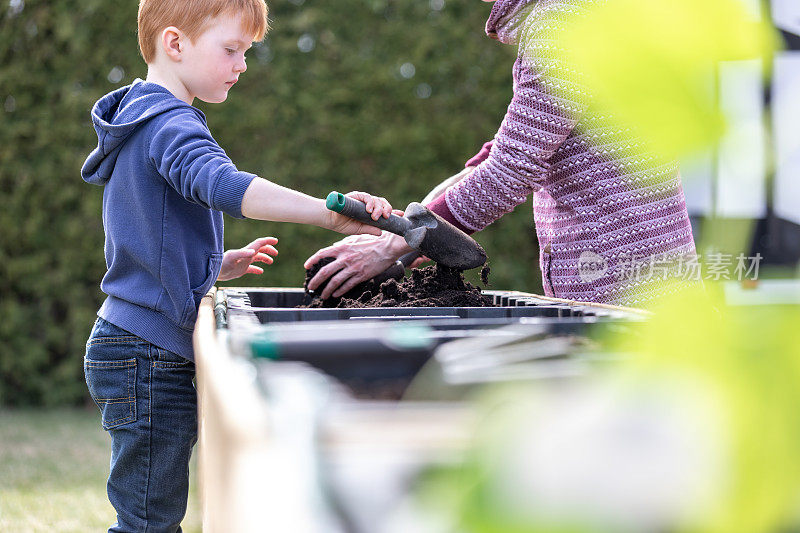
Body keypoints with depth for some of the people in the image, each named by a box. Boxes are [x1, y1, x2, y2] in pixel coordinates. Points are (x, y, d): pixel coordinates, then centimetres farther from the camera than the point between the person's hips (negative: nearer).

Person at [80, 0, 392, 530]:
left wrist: (222, 265, 14)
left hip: (129, 345, 10)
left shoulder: (140, 121, 20)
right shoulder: (168, 122, -14)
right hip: (150, 354, -10)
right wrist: (331, 212, -43)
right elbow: (219, 183, -36)